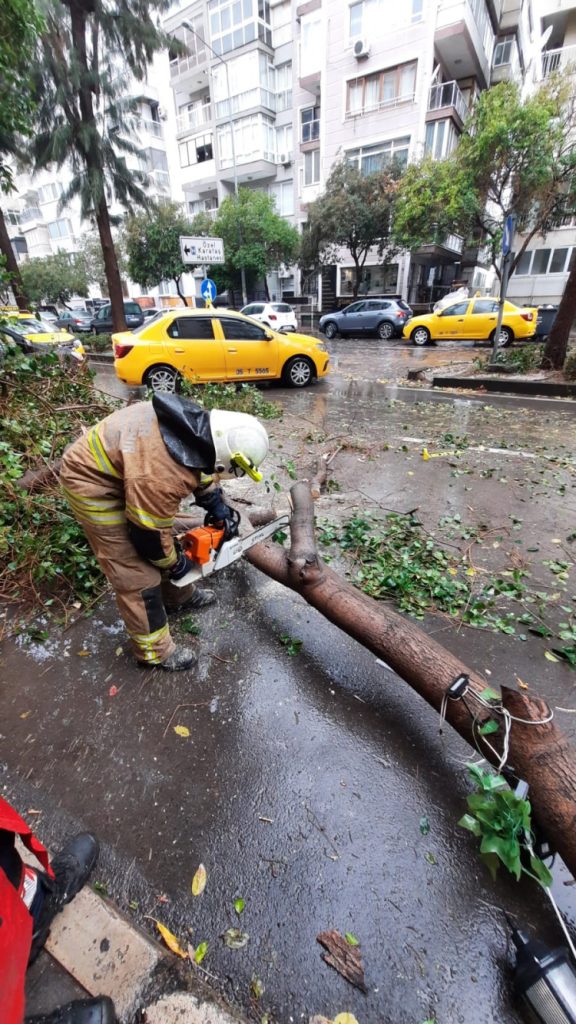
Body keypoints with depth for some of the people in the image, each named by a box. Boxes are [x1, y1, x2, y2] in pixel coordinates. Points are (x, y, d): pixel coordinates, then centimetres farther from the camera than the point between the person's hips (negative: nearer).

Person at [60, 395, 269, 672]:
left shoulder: (196, 424, -13)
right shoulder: (164, 475, -36)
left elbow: (200, 465, 8)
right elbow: (150, 534, -21)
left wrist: (218, 507, 4)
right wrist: (176, 564, -4)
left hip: (115, 467, 9)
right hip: (94, 485, -9)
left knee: (165, 539, 20)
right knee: (138, 577, -3)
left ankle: (177, 595, 43)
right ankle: (155, 650, 16)